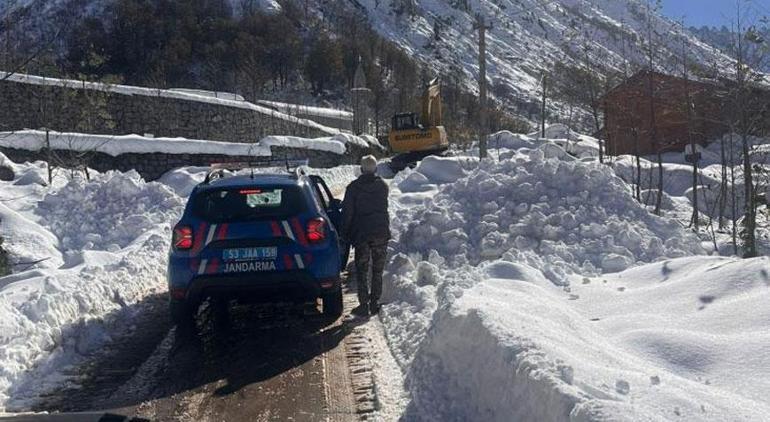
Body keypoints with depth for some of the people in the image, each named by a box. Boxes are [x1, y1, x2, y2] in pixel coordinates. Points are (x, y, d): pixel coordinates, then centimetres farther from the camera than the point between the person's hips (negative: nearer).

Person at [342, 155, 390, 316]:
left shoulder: (353, 187, -4)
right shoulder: (383, 186, 3)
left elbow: (347, 212, -4)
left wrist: (346, 233, 4)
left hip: (361, 234, -2)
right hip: (381, 233, 2)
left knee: (362, 271, 5)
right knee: (378, 271, 10)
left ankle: (364, 305, 2)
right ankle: (375, 303, 9)